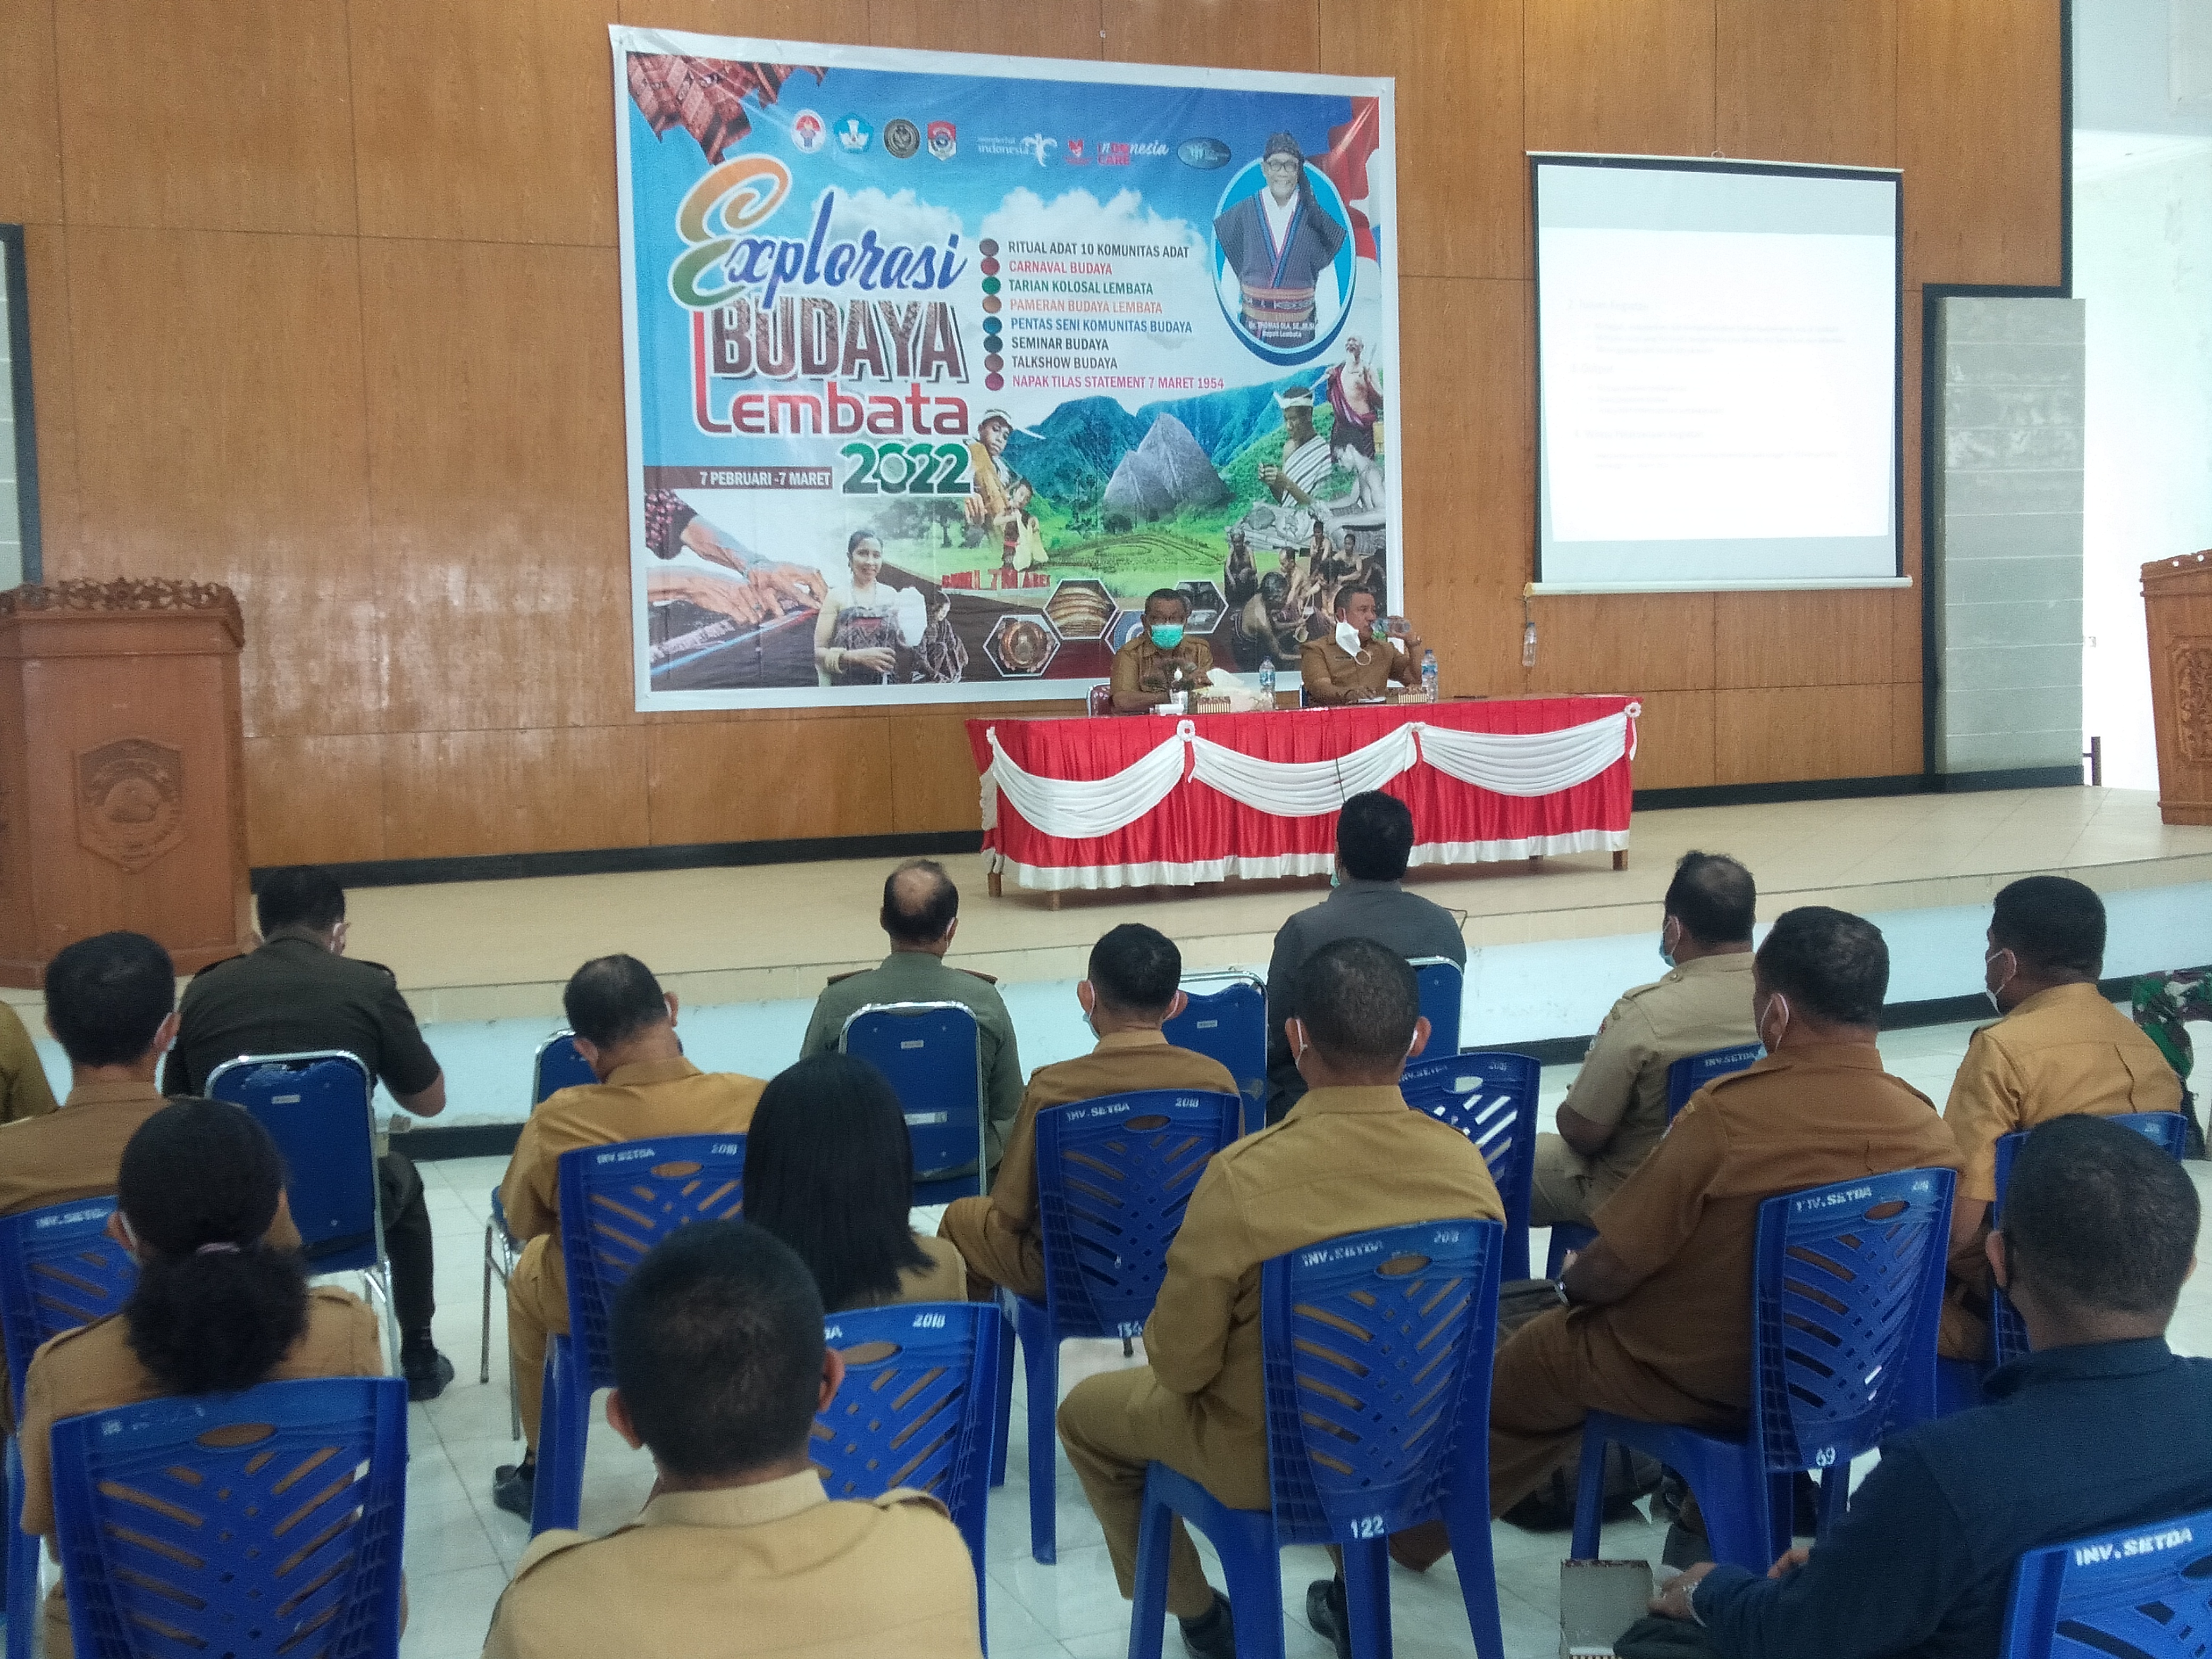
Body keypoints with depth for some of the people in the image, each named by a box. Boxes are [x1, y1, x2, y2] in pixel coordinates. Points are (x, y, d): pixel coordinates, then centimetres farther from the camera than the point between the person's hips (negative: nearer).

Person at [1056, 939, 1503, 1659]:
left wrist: (1164, 1338, 3)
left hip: (1269, 1455, -4)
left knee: (1086, 1412, 23)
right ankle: (1356, 1588, 39)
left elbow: (1179, 1363, -20)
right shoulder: (1466, 1164, -16)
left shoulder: (1243, 1177, -31)